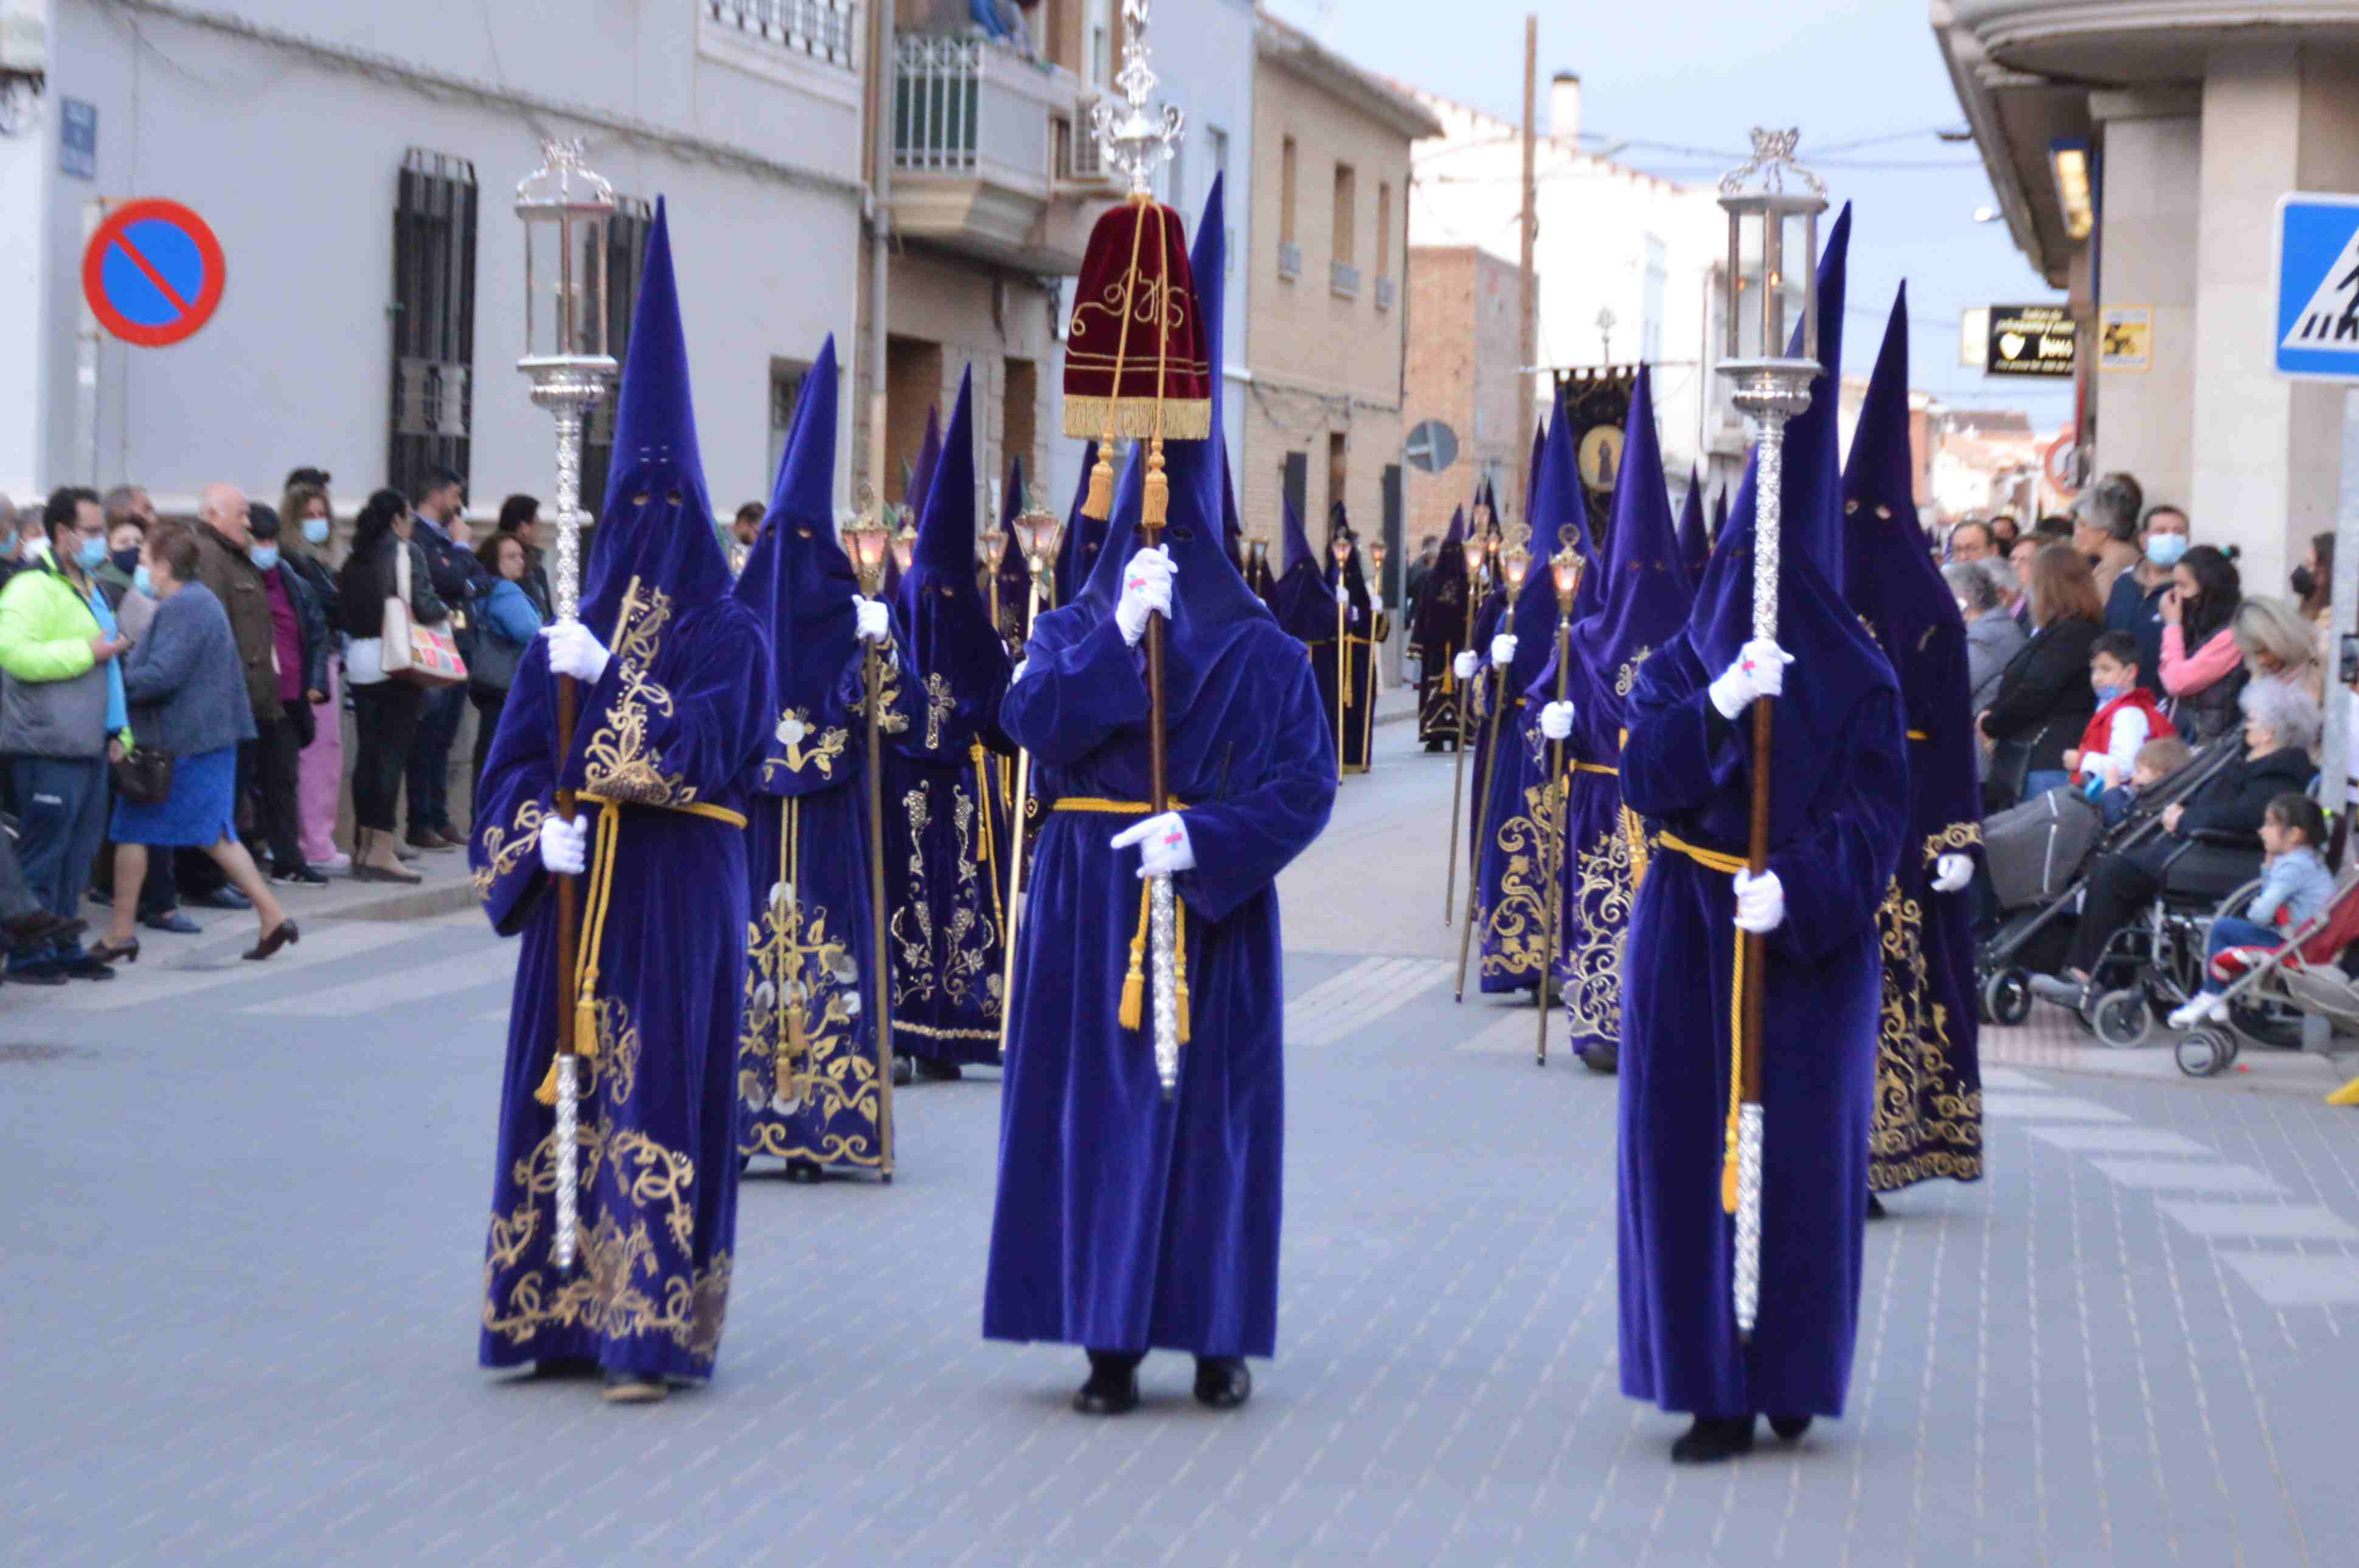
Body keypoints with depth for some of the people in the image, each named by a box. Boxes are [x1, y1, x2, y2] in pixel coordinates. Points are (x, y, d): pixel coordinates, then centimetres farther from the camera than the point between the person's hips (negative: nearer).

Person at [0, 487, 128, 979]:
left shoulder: (85, 587, 21)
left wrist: (118, 730, 28)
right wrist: (86, 652, -19)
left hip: (87, 743, 10)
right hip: (47, 745, -10)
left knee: (79, 847, 11)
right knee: (44, 847, -7)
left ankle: (64, 946, 18)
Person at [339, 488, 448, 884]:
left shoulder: (355, 558, 11)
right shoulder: (406, 551, -6)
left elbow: (344, 611, 10)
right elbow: (424, 605, -14)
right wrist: (444, 615, 6)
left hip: (359, 661, 6)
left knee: (367, 751, 12)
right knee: (392, 752, -5)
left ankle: (363, 846, 16)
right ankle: (381, 851, -9)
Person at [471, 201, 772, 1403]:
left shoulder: (728, 636, 0)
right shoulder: (572, 631, 12)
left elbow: (703, 748, -15)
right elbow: (514, 761, 8)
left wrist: (606, 680, -15)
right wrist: (538, 830, -10)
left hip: (681, 892, -5)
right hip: (576, 887, 5)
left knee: (660, 1085, -6)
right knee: (566, 1082, 6)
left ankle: (655, 1329, -4)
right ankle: (566, 1313, 14)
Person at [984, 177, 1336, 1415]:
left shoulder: (1264, 654, 4)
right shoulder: (1073, 632, 7)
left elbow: (1306, 783, -4)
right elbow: (1032, 722, -11)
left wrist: (1208, 833, -17)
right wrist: (1118, 636, -18)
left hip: (1214, 908, -1)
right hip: (1094, 907, 1)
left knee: (1213, 1111, 1)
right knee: (1102, 1107, -1)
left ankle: (1216, 1337, 9)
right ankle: (1112, 1343, 2)